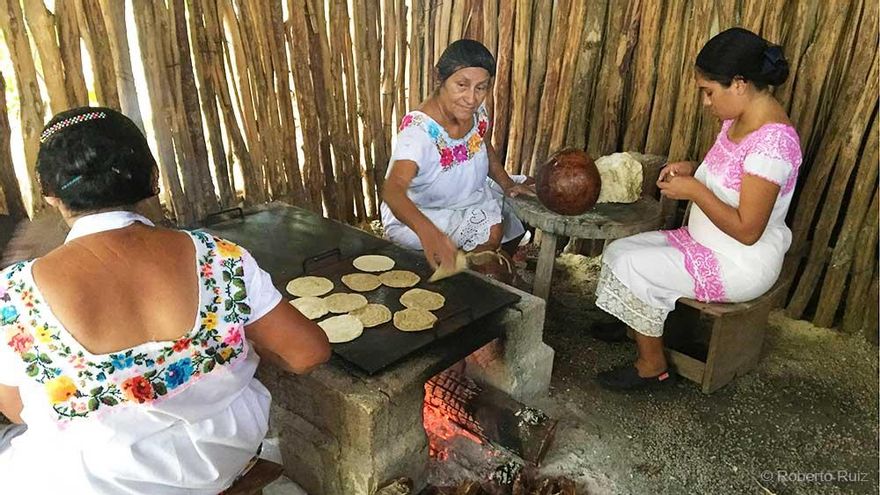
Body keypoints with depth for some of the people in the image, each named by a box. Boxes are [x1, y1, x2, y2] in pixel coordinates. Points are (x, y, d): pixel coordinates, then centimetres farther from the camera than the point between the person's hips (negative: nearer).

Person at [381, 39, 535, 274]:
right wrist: (427, 231, -68)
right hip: (419, 215, -8)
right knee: (492, 230, -26)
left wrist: (507, 184, -8)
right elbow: (393, 190, -49)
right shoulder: (419, 131, -34)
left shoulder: (478, 112, -12)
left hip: (468, 196, 8)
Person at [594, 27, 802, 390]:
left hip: (740, 265, -9)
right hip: (704, 242, 9)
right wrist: (692, 170, -2)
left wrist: (693, 190, -22)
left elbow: (747, 230, -27)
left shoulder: (772, 141, -27)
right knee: (618, 250, 1)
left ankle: (652, 367, 3)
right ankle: (634, 324, 19)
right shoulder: (738, 119, 1)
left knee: (632, 268, -17)